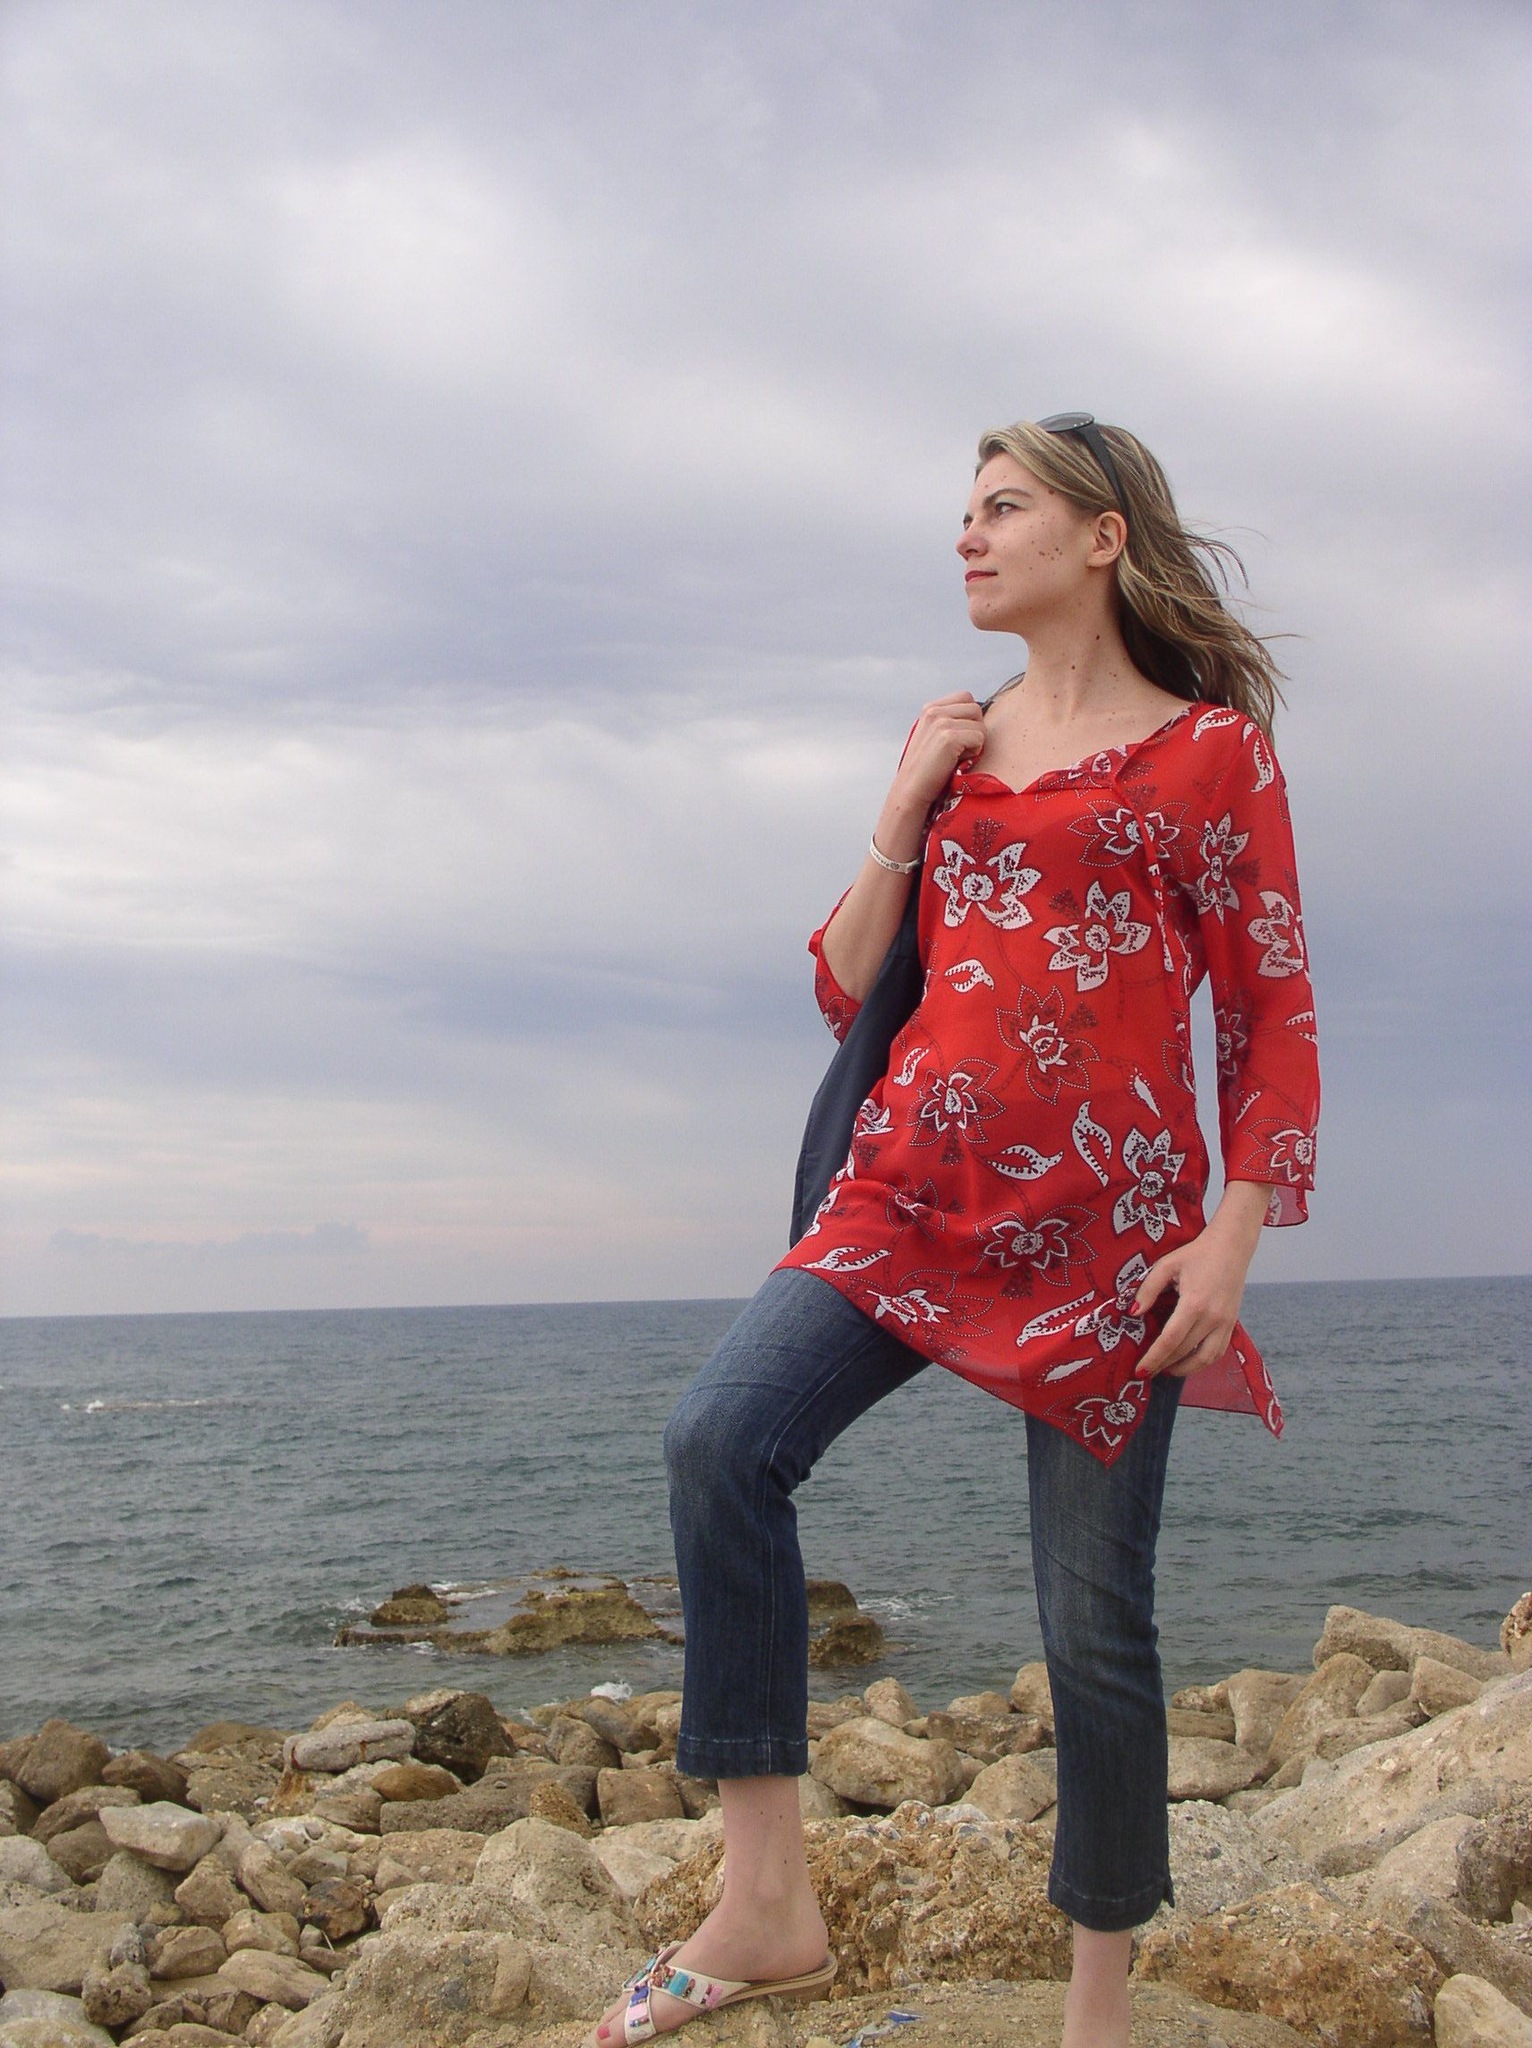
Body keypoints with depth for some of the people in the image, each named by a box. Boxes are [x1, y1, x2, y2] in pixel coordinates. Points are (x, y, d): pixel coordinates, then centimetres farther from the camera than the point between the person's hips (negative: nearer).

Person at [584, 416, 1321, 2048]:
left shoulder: (1209, 747, 2)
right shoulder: (958, 748, 17)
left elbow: (1271, 1014, -1)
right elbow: (847, 988, 15)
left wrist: (1233, 1238, -11)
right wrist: (906, 808, 4)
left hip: (1102, 1223, -4)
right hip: (915, 1191, 4)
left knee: (1093, 1618, 2)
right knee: (719, 1438, -20)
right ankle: (765, 1904, -12)